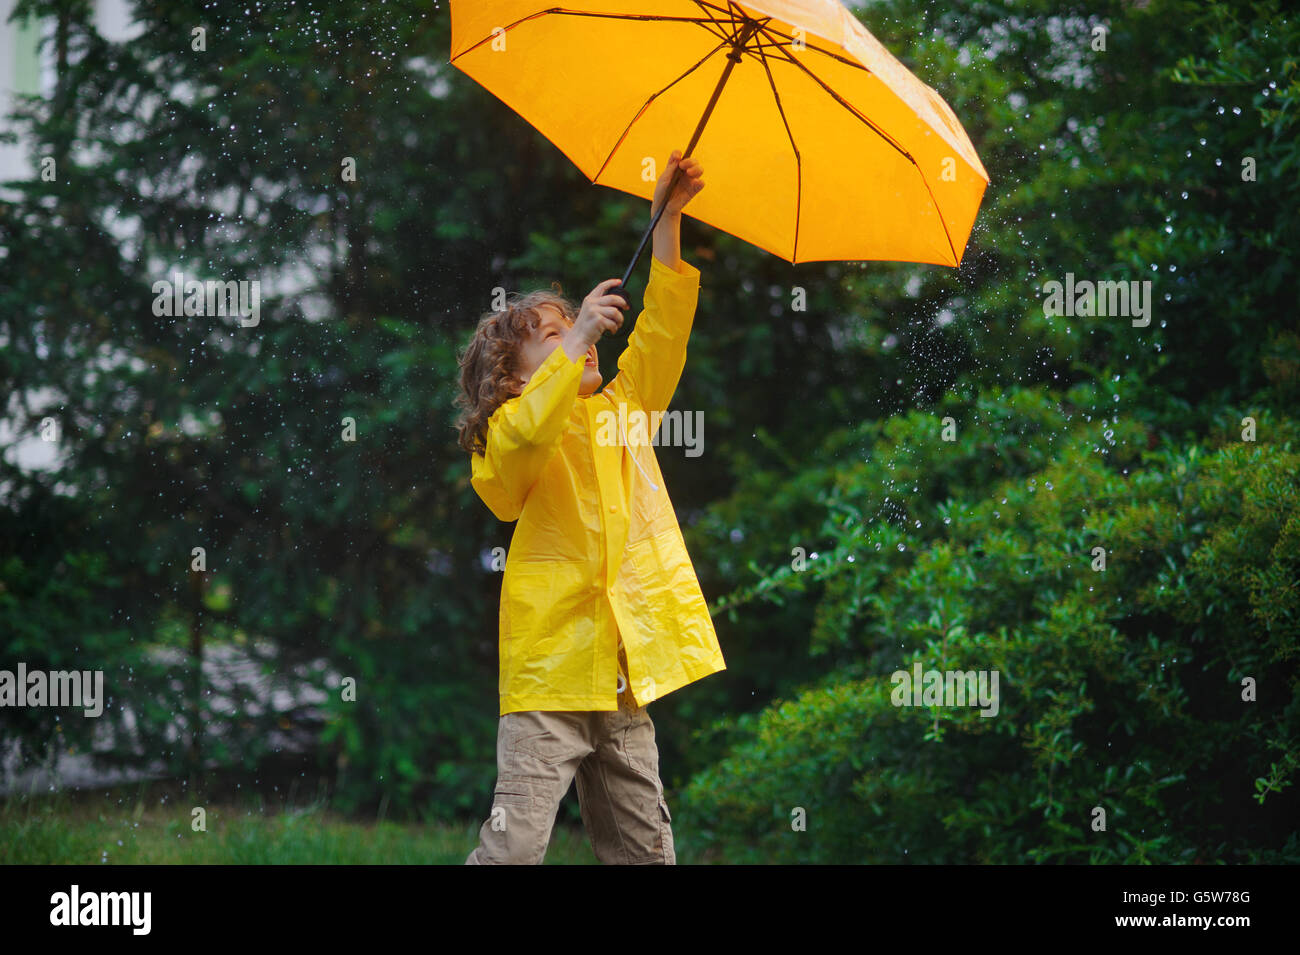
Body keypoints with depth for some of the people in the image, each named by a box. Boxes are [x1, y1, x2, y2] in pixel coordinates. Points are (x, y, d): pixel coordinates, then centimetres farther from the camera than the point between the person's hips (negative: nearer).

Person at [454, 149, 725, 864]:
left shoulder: (620, 409, 19)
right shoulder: (508, 436, 0)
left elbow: (660, 330, 15)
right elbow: (528, 436, -24)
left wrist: (667, 220, 10)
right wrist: (578, 336, -24)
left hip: (627, 667, 6)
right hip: (550, 670, -6)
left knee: (645, 848, 8)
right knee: (514, 844, -14)